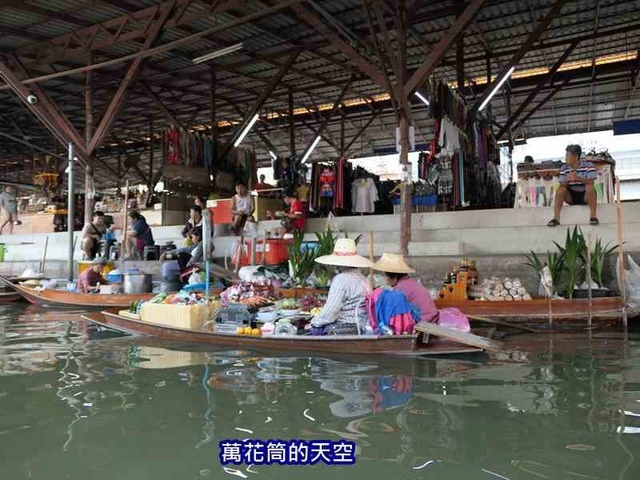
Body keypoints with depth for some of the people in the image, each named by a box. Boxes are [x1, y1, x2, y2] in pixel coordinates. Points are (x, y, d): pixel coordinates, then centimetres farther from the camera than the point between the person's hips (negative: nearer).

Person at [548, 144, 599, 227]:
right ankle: (556, 218, -27)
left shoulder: (589, 166, -8)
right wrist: (567, 180, -30)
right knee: (561, 189, -23)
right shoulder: (564, 169, 1)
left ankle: (593, 216, -29)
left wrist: (577, 178, -38)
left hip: (585, 196, -3)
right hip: (571, 196, 3)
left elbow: (590, 182, -20)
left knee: (590, 187, -32)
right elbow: (562, 185, -6)